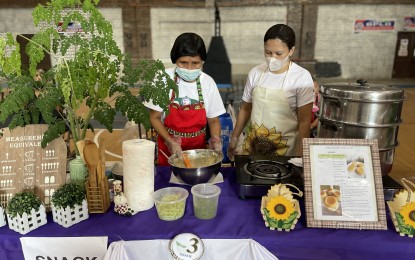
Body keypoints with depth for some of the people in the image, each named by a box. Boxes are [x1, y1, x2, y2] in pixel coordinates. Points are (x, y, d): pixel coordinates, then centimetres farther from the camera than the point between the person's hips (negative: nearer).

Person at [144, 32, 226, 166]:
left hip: (198, 147, 2)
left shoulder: (207, 82, -8)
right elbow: (155, 117, -6)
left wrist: (215, 139, -17)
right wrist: (170, 142, -19)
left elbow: (213, 120, 2)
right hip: (169, 149, -1)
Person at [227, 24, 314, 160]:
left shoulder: (301, 77, -11)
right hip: (253, 145, 3)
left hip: (284, 149, -3)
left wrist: (300, 156, -14)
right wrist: (234, 138, 15)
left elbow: (304, 122, -10)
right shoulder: (255, 73, -1)